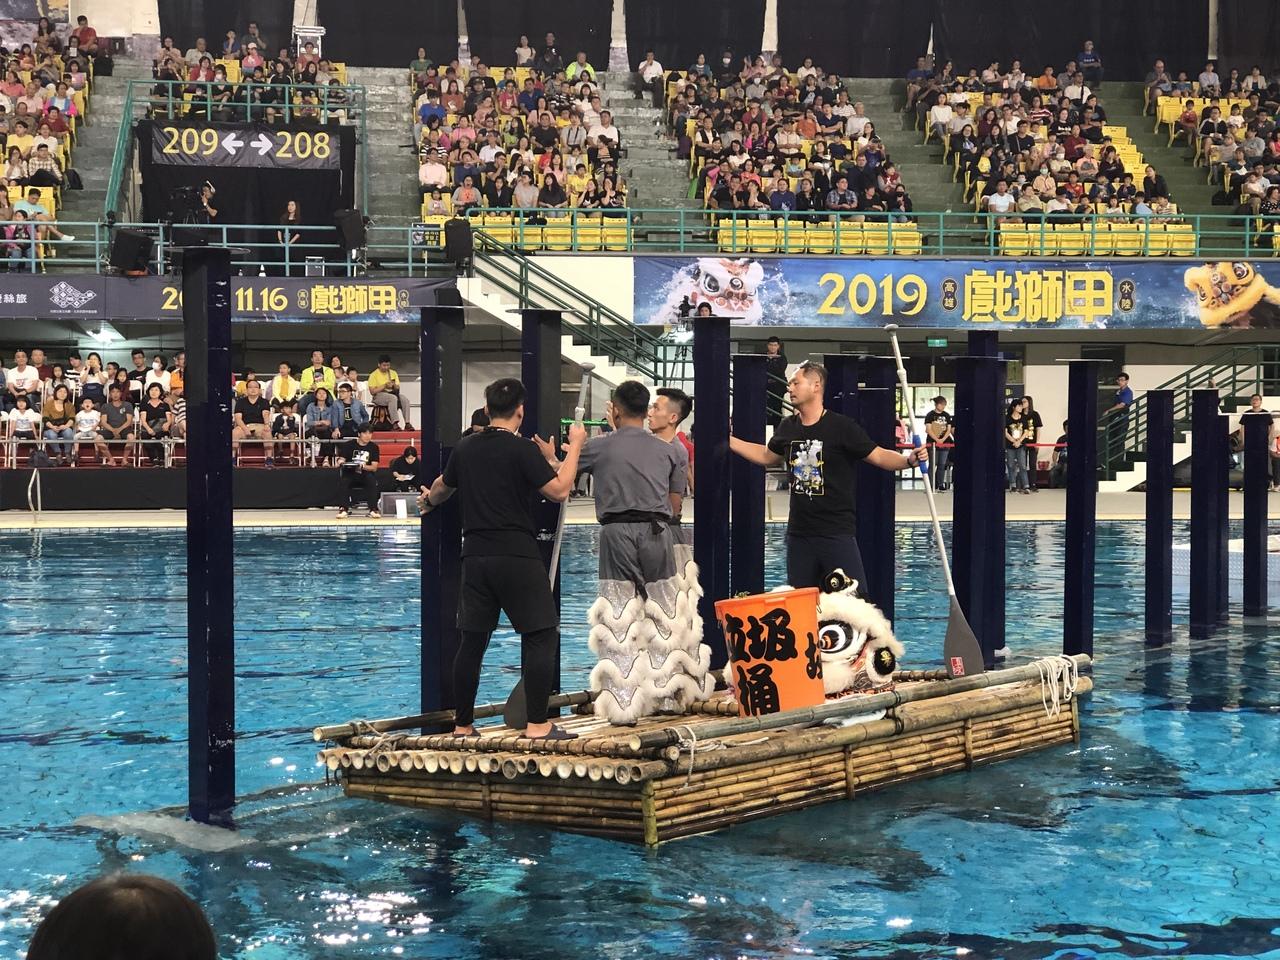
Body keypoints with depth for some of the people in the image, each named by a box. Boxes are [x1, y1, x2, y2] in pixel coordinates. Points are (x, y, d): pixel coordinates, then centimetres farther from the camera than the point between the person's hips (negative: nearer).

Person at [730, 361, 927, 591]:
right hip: (799, 532, 6)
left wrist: (909, 460, -29)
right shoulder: (788, 428, 8)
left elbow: (879, 456, -11)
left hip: (837, 532, -6)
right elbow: (767, 456, 25)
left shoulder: (842, 427, -10)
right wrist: (728, 440, 26)